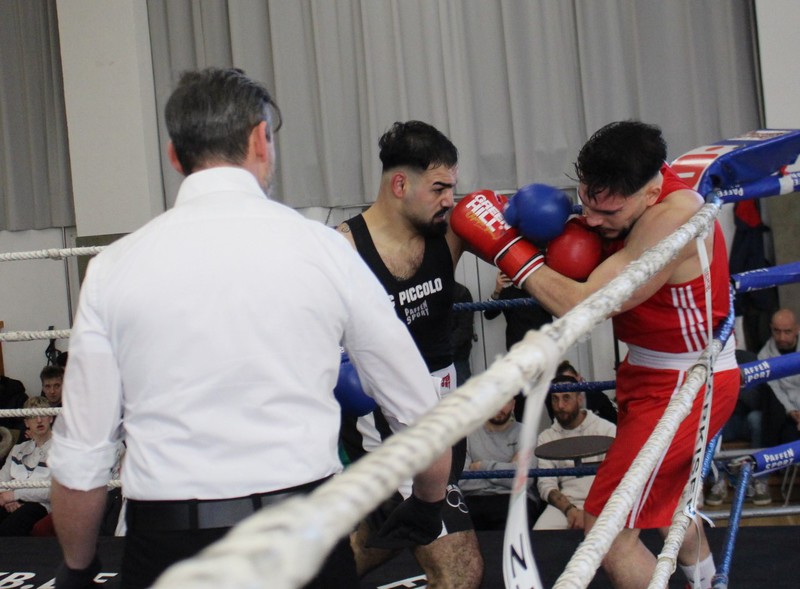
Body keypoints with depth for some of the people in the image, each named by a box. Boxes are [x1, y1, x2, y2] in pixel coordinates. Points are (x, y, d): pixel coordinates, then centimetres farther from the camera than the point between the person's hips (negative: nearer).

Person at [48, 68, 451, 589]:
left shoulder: (114, 268, -2)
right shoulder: (322, 248, -2)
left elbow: (80, 458, 1)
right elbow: (419, 414, 5)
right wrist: (429, 507, 24)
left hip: (167, 545, 0)